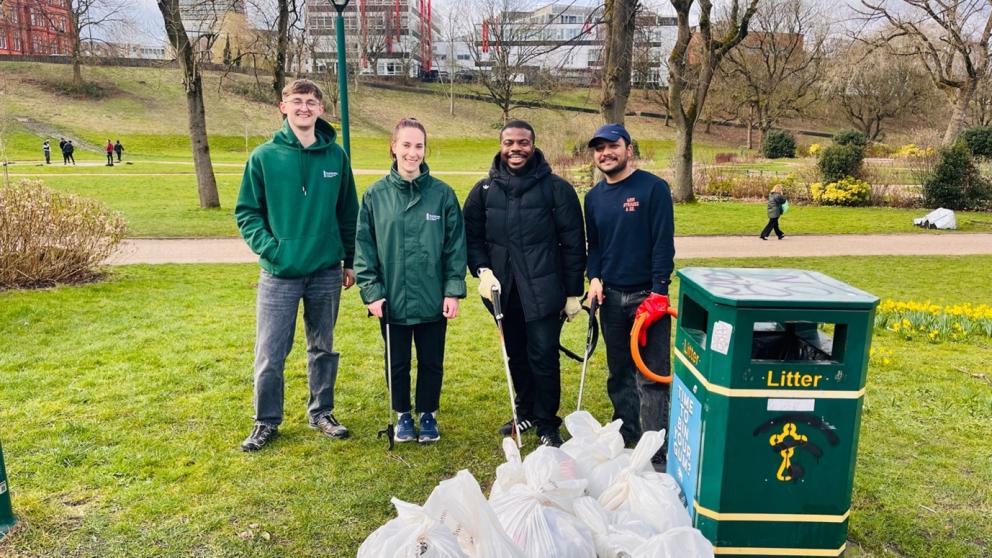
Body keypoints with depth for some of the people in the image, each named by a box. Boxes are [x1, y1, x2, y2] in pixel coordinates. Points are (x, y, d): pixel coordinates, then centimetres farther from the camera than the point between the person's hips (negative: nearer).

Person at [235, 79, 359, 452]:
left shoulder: (336, 156, 3)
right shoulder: (264, 156, -3)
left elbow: (348, 212, 9)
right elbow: (246, 211, 2)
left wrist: (350, 261, 10)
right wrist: (268, 247, -12)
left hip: (327, 271, 2)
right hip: (279, 273, -2)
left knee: (323, 348, 14)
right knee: (270, 354, 2)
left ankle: (321, 412, 31)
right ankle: (267, 422, 21)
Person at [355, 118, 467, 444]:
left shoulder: (442, 193, -4)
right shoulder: (376, 195, -2)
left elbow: (456, 245, -2)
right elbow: (364, 246, -1)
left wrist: (453, 291, -6)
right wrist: (371, 291, -7)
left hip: (432, 299, 0)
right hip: (391, 299, 1)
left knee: (431, 361, 13)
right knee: (397, 362, 15)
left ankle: (427, 414, 34)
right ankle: (403, 415, 36)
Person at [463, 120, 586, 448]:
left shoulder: (556, 188, -4)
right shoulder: (484, 190, 6)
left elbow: (573, 243, -3)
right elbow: (472, 236, 11)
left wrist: (574, 292, -3)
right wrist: (482, 270, -6)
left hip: (543, 290, -4)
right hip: (504, 291, 4)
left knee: (543, 356, -1)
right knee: (516, 355, 16)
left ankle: (547, 424, 16)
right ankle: (526, 412, 36)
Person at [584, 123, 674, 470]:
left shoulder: (653, 188, -7)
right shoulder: (594, 197, 10)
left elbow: (664, 243, -11)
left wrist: (658, 292, -16)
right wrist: (594, 278, 0)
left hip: (647, 295, -5)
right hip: (611, 297, 6)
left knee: (652, 377, -3)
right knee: (619, 374, 14)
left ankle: (656, 452, 5)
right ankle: (625, 438, 29)